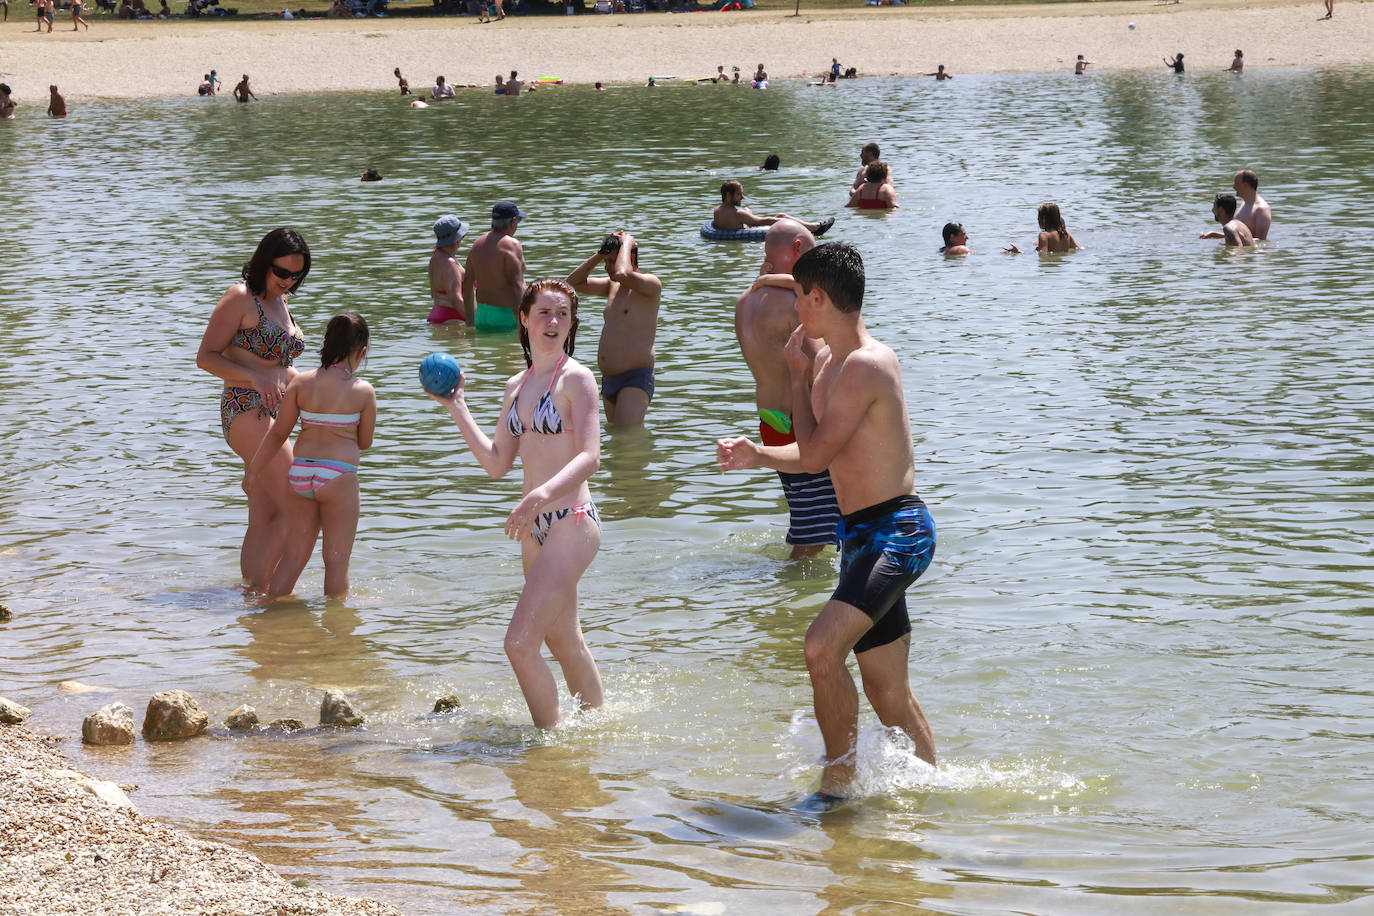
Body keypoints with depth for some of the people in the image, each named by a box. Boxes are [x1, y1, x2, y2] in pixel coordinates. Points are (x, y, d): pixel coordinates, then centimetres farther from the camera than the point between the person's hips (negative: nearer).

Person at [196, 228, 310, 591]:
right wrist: (255, 379, -21)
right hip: (247, 411, -9)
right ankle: (259, 589, -13)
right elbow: (206, 357, -9)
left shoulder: (279, 303, 19)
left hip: (273, 415, 9)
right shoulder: (240, 298, -6)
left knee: (264, 520, 6)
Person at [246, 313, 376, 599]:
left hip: (300, 473, 4)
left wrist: (254, 470, 15)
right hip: (339, 476, -4)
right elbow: (364, 442, 3)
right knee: (337, 559, 6)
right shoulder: (363, 392, -6)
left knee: (294, 554, 15)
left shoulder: (301, 382, 1)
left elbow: (278, 433, 5)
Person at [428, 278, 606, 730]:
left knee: (520, 644, -15)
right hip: (536, 528, 8)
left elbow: (590, 457, -20)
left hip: (571, 523, -8)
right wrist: (456, 407, 13)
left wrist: (540, 495, -34)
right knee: (563, 640, 20)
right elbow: (497, 463, 15)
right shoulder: (516, 387, 12)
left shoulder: (576, 378, -10)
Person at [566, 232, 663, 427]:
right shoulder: (613, 286, 18)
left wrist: (627, 244, -11)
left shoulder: (651, 284, -8)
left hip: (636, 379, -9)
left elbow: (623, 274, -28)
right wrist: (599, 255, 11)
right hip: (609, 380, 9)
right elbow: (574, 282, 21)